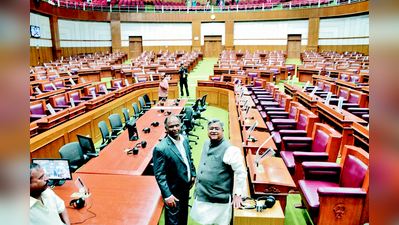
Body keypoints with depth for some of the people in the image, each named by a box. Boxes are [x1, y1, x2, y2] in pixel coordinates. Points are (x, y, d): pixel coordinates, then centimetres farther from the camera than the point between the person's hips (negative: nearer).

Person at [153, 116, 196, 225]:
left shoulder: (185, 139, -4)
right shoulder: (161, 148, -27)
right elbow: (159, 175, -23)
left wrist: (193, 174, 11)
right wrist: (167, 195, -23)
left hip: (186, 187, 7)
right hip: (173, 192, -7)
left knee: (184, 216, 28)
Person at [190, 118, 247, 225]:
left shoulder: (230, 150, -19)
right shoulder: (206, 144, 5)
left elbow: (241, 173, -16)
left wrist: (237, 195, -14)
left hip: (219, 200, -7)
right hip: (201, 197, 7)